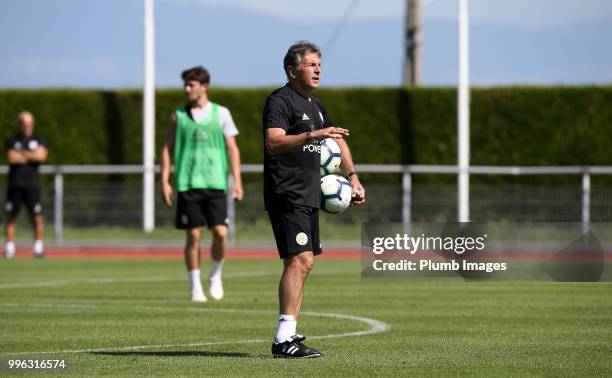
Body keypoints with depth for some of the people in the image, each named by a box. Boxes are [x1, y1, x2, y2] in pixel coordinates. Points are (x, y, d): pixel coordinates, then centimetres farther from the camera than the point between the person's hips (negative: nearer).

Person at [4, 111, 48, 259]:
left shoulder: (38, 140, 12)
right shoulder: (12, 140, 9)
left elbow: (42, 155, -6)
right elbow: (11, 158, -7)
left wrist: (21, 153, -4)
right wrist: (31, 156, -2)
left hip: (32, 185, 0)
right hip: (14, 184, 0)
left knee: (37, 217, -5)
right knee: (11, 216, -1)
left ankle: (38, 247, 0)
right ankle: (9, 247, 2)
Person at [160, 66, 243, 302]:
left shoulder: (221, 114, 6)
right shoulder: (179, 116, 7)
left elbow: (232, 148, 8)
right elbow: (167, 149, 10)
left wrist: (237, 181, 1)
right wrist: (164, 181, 2)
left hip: (215, 183, 0)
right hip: (187, 184, 0)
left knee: (220, 233, -8)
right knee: (193, 235, -1)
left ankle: (215, 276, 16)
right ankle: (195, 287, 8)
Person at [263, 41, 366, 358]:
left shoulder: (315, 105, 19)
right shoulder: (280, 100, -10)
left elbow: (337, 141, 32)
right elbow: (274, 142, -25)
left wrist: (352, 176, 23)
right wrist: (313, 135, -34)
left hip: (308, 195, 10)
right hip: (286, 196, -10)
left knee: (303, 263, 9)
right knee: (299, 260, -19)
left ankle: (288, 335, 14)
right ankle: (283, 340, -22)